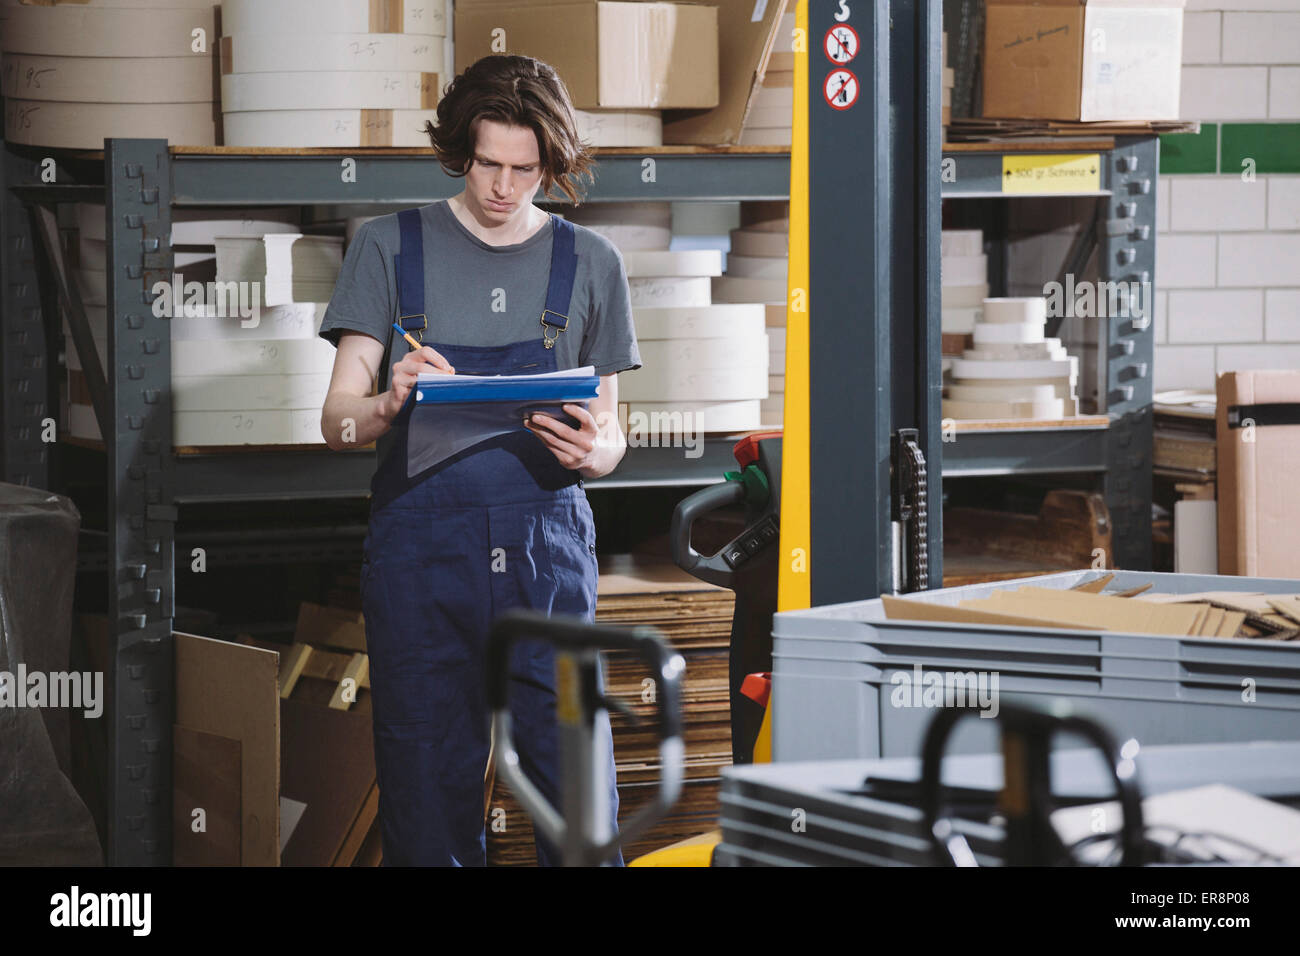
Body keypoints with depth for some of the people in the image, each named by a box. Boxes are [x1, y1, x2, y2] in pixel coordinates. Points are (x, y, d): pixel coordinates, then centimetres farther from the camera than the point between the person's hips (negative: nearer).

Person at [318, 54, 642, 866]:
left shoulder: (590, 263, 13)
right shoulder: (390, 248, 9)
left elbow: (611, 437, 15)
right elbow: (337, 419, 6)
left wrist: (592, 449, -9)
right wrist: (391, 403, -17)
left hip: (545, 540, 0)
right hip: (420, 538, 0)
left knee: (576, 781, -8)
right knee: (429, 792, -1)